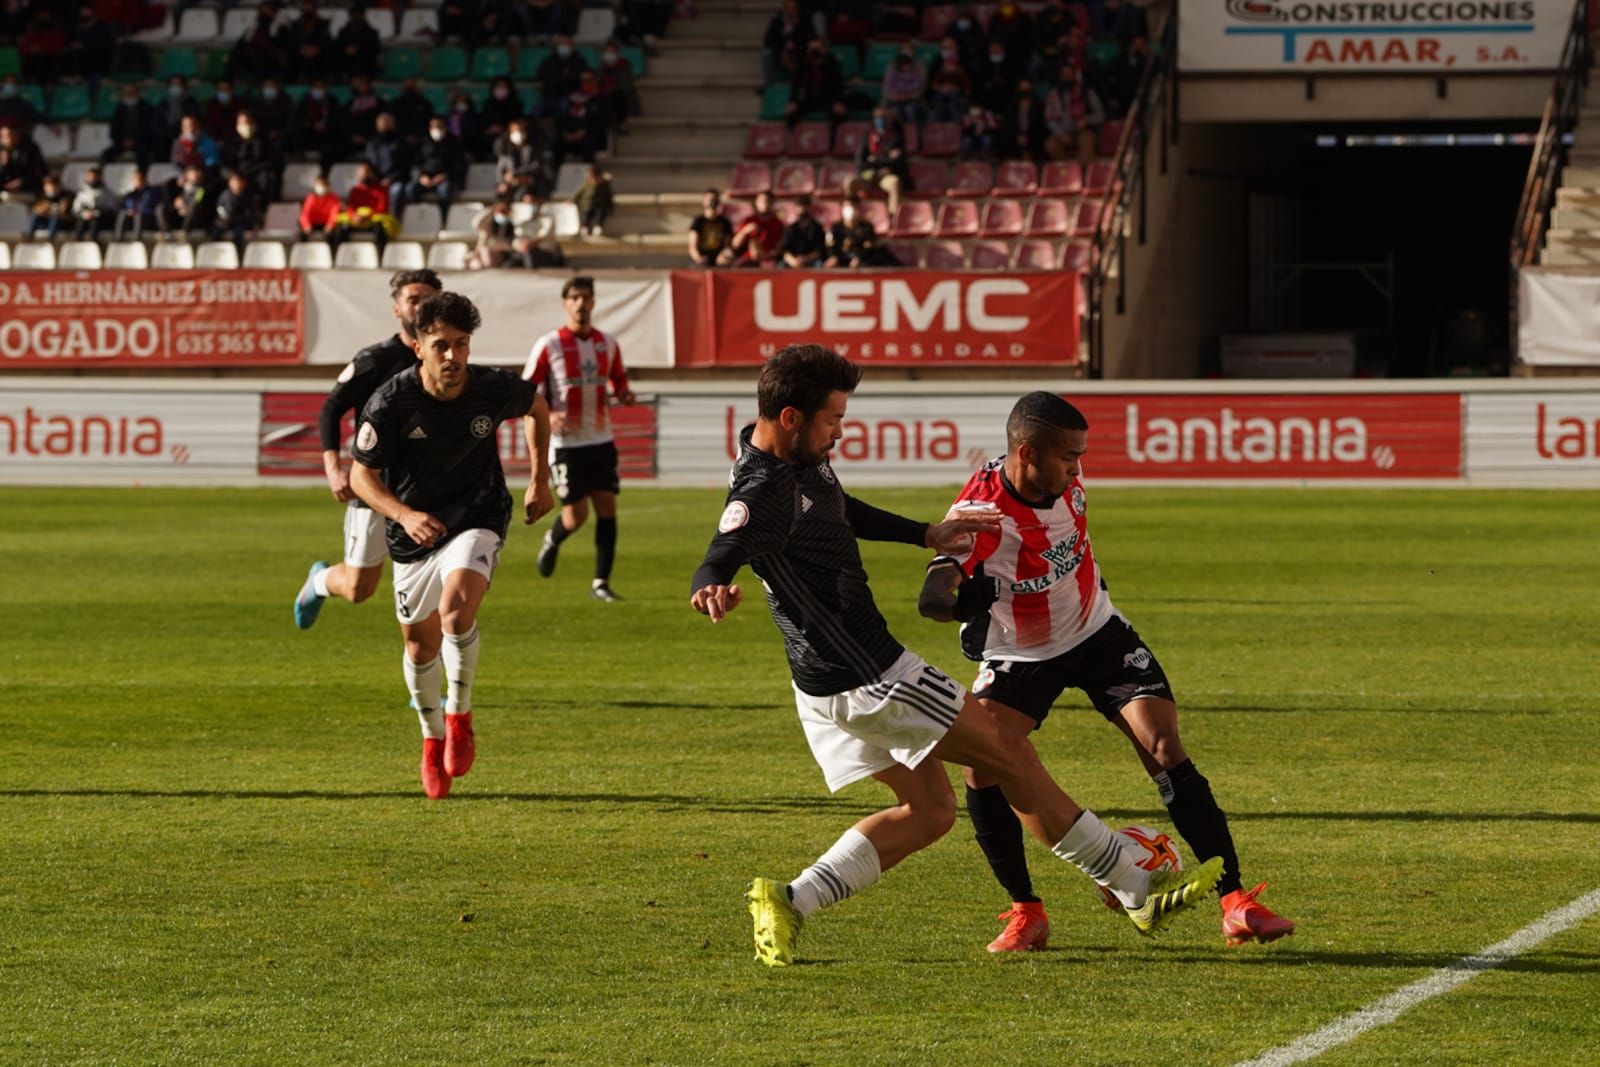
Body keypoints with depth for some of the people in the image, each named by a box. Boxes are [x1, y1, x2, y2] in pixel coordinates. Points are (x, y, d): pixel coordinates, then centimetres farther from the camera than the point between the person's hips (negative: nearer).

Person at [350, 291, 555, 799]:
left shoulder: (494, 388, -16)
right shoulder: (391, 402, -20)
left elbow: (536, 407, 9)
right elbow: (362, 474, -13)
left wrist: (540, 481, 9)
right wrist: (403, 514, -30)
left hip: (477, 519, -1)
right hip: (414, 529, 1)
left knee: (457, 607, -29)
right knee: (420, 643, 11)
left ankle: (459, 715, -8)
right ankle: (432, 738, 37)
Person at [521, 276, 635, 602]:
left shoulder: (607, 344, 5)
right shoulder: (548, 345, -8)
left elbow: (618, 380, 20)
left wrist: (624, 394, -4)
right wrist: (547, 416, -22)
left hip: (601, 440, 4)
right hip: (566, 443, -4)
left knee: (607, 508, -4)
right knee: (576, 515, -4)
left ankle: (601, 583, 3)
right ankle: (552, 541, 32)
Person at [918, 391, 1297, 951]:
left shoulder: (1065, 478, -15)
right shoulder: (980, 512, -30)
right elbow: (933, 594, -46)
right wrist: (963, 601, -68)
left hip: (1098, 633, 3)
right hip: (1019, 657, -3)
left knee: (1164, 749, -12)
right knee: (982, 770, -21)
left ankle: (1236, 902, -11)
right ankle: (1025, 911, -3)